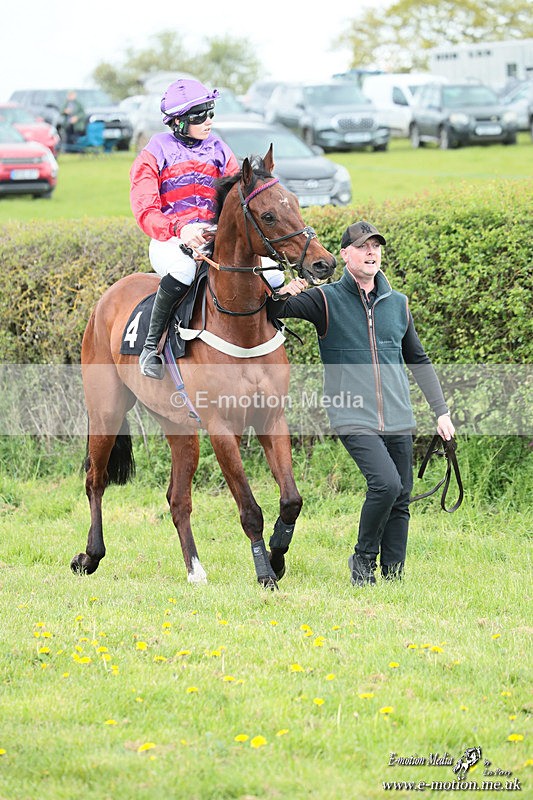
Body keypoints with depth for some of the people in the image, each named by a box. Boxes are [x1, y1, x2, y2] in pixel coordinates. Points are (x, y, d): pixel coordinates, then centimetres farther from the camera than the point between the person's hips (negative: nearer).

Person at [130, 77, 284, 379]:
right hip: (171, 242, -4)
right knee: (184, 267, -41)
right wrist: (179, 230, -29)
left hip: (214, 240, 5)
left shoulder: (219, 150, 15)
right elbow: (146, 212, -9)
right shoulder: (156, 153, 2)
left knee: (273, 276, -17)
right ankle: (152, 344, -26)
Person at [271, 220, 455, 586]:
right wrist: (284, 295, -30)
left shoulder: (398, 304, 13)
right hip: (355, 419, -5)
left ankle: (393, 576, 14)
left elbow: (419, 360, 22)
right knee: (386, 483, -22)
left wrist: (441, 411, 19)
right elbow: (273, 309, -7)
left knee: (401, 499, 3)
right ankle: (363, 558, -1)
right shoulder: (326, 300, 0)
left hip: (399, 420, 5)